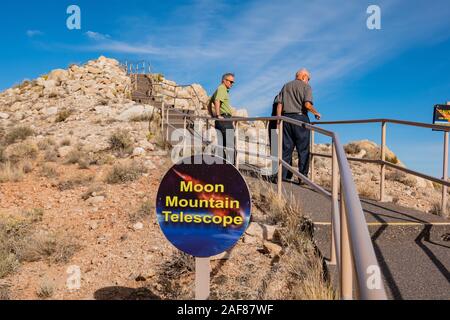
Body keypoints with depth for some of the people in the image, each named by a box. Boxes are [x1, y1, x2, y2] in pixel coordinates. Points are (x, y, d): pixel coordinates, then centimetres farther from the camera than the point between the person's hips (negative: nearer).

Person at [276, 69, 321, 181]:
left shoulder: (286, 86, 17)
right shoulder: (306, 87, 1)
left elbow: (279, 105, 10)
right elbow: (308, 104, -14)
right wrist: (316, 113, 1)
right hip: (300, 118, -5)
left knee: (287, 148, 7)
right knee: (303, 149, 0)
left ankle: (284, 175, 6)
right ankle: (303, 176, 0)